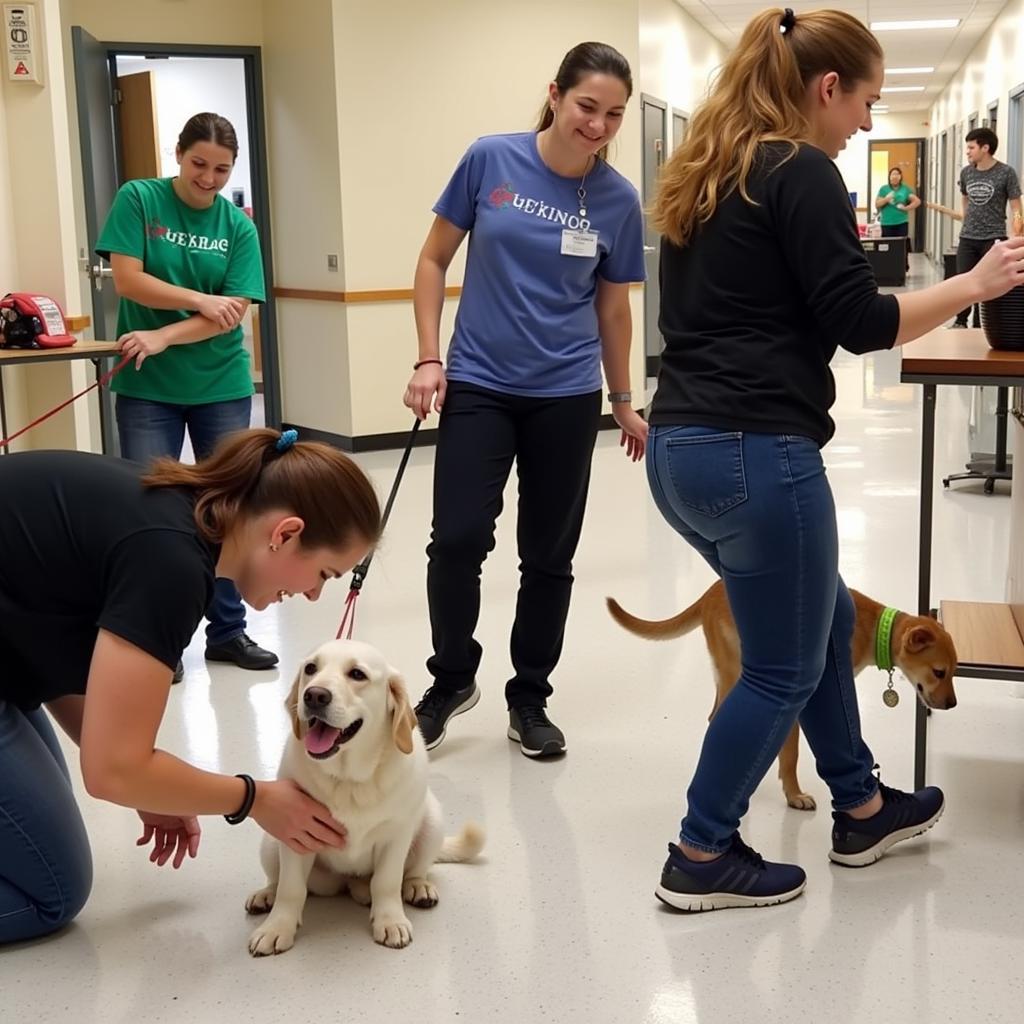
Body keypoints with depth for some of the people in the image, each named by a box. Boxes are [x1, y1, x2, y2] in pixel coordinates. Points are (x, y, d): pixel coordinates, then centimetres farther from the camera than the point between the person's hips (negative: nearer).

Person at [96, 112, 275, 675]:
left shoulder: (238, 226, 1)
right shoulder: (137, 199, -4)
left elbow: (234, 311, -8)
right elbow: (127, 280, -12)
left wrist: (164, 337, -19)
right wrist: (200, 300, -19)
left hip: (221, 385, 2)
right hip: (147, 386, -2)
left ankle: (227, 629, 20)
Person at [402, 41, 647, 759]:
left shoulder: (618, 200, -3)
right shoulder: (491, 160, -7)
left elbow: (613, 307, 8)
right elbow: (435, 260, 2)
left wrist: (623, 401, 13)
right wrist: (429, 359, -5)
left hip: (567, 396, 1)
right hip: (478, 385, -1)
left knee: (549, 555, 7)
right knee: (458, 539, -11)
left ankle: (530, 699, 25)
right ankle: (453, 678, 14)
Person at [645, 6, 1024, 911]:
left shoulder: (705, 176, 17)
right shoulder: (801, 174, -9)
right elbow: (861, 323, -13)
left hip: (680, 447, 10)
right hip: (755, 452, -10)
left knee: (823, 616, 23)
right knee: (782, 667, 6)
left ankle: (861, 811, 35)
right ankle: (701, 860, 15)